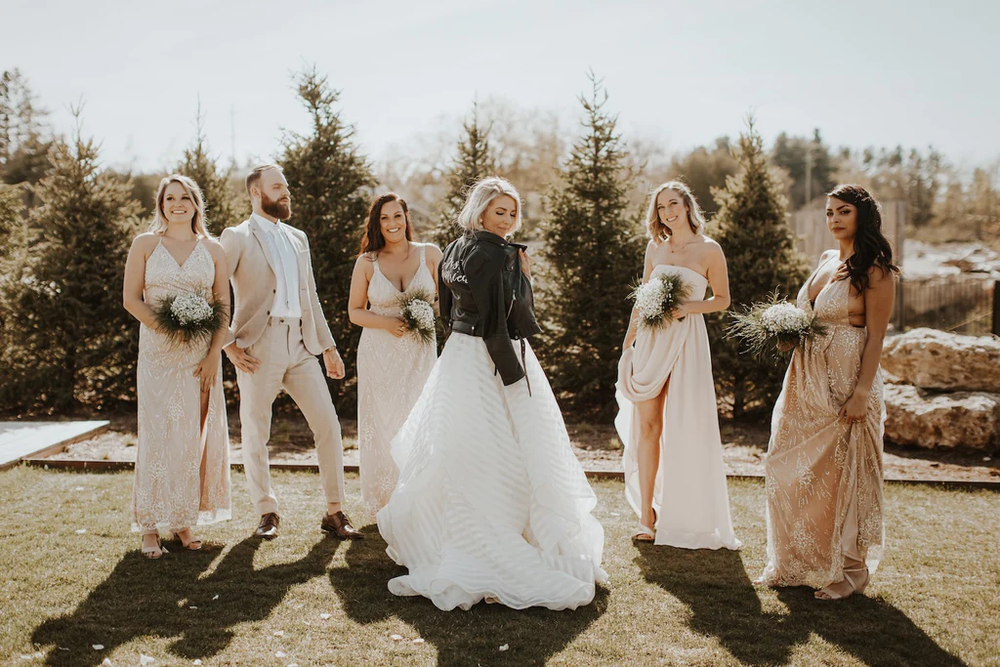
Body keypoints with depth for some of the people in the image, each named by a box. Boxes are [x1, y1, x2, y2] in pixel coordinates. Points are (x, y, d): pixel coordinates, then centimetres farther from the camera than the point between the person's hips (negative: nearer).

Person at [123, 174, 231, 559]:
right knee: (158, 434, -3)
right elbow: (131, 299, 1)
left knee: (196, 435, 3)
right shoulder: (145, 245, 5)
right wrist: (167, 328, -13)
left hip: (202, 355, 2)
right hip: (158, 353, -1)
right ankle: (150, 526, 5)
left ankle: (184, 520, 14)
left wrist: (214, 353, -6)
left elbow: (224, 306, 5)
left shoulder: (212, 249, 8)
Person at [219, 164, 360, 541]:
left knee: (328, 425, -1)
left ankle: (334, 512, 8)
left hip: (301, 345, 5)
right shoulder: (237, 238, 1)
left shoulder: (298, 238, 19)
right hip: (258, 349, -4)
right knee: (256, 435, 4)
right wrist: (229, 344, -9)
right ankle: (267, 513, 21)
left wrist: (328, 346, 18)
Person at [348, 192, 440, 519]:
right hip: (379, 354, 0)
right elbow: (355, 311, 6)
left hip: (420, 353, 0)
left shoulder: (430, 254, 3)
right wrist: (387, 323, -12)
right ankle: (383, 506, 17)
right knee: (382, 428, 3)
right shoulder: (367, 262, 2)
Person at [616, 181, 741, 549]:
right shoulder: (655, 247, 12)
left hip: (687, 340, -3)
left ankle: (690, 519, 11)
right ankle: (647, 515, 8)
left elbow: (722, 299, 5)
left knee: (686, 428, -2)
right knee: (647, 425, 1)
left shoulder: (708, 250, 0)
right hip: (650, 340, 4)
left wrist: (689, 307, -13)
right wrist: (627, 345, 12)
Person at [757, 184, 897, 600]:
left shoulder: (875, 270, -9)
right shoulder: (826, 261, 13)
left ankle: (847, 571, 17)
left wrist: (862, 393, -18)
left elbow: (875, 337, -12)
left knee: (841, 474, 1)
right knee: (788, 468, 9)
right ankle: (795, 564, 24)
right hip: (806, 382, 8)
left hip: (846, 384, -7)